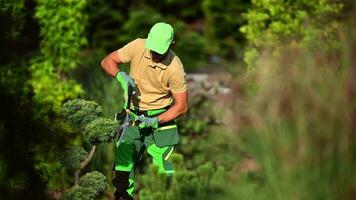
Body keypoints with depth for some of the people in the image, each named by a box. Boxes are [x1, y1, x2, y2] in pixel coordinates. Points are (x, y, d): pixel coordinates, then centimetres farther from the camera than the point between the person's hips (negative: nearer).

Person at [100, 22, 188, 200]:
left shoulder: (175, 69, -21)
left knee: (162, 167, -9)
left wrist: (155, 122, -21)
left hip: (160, 117, -4)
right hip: (132, 114, 4)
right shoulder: (138, 47, -13)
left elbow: (182, 106, -15)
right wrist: (121, 76, -22)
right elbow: (107, 61, -2)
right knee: (123, 162, 4)